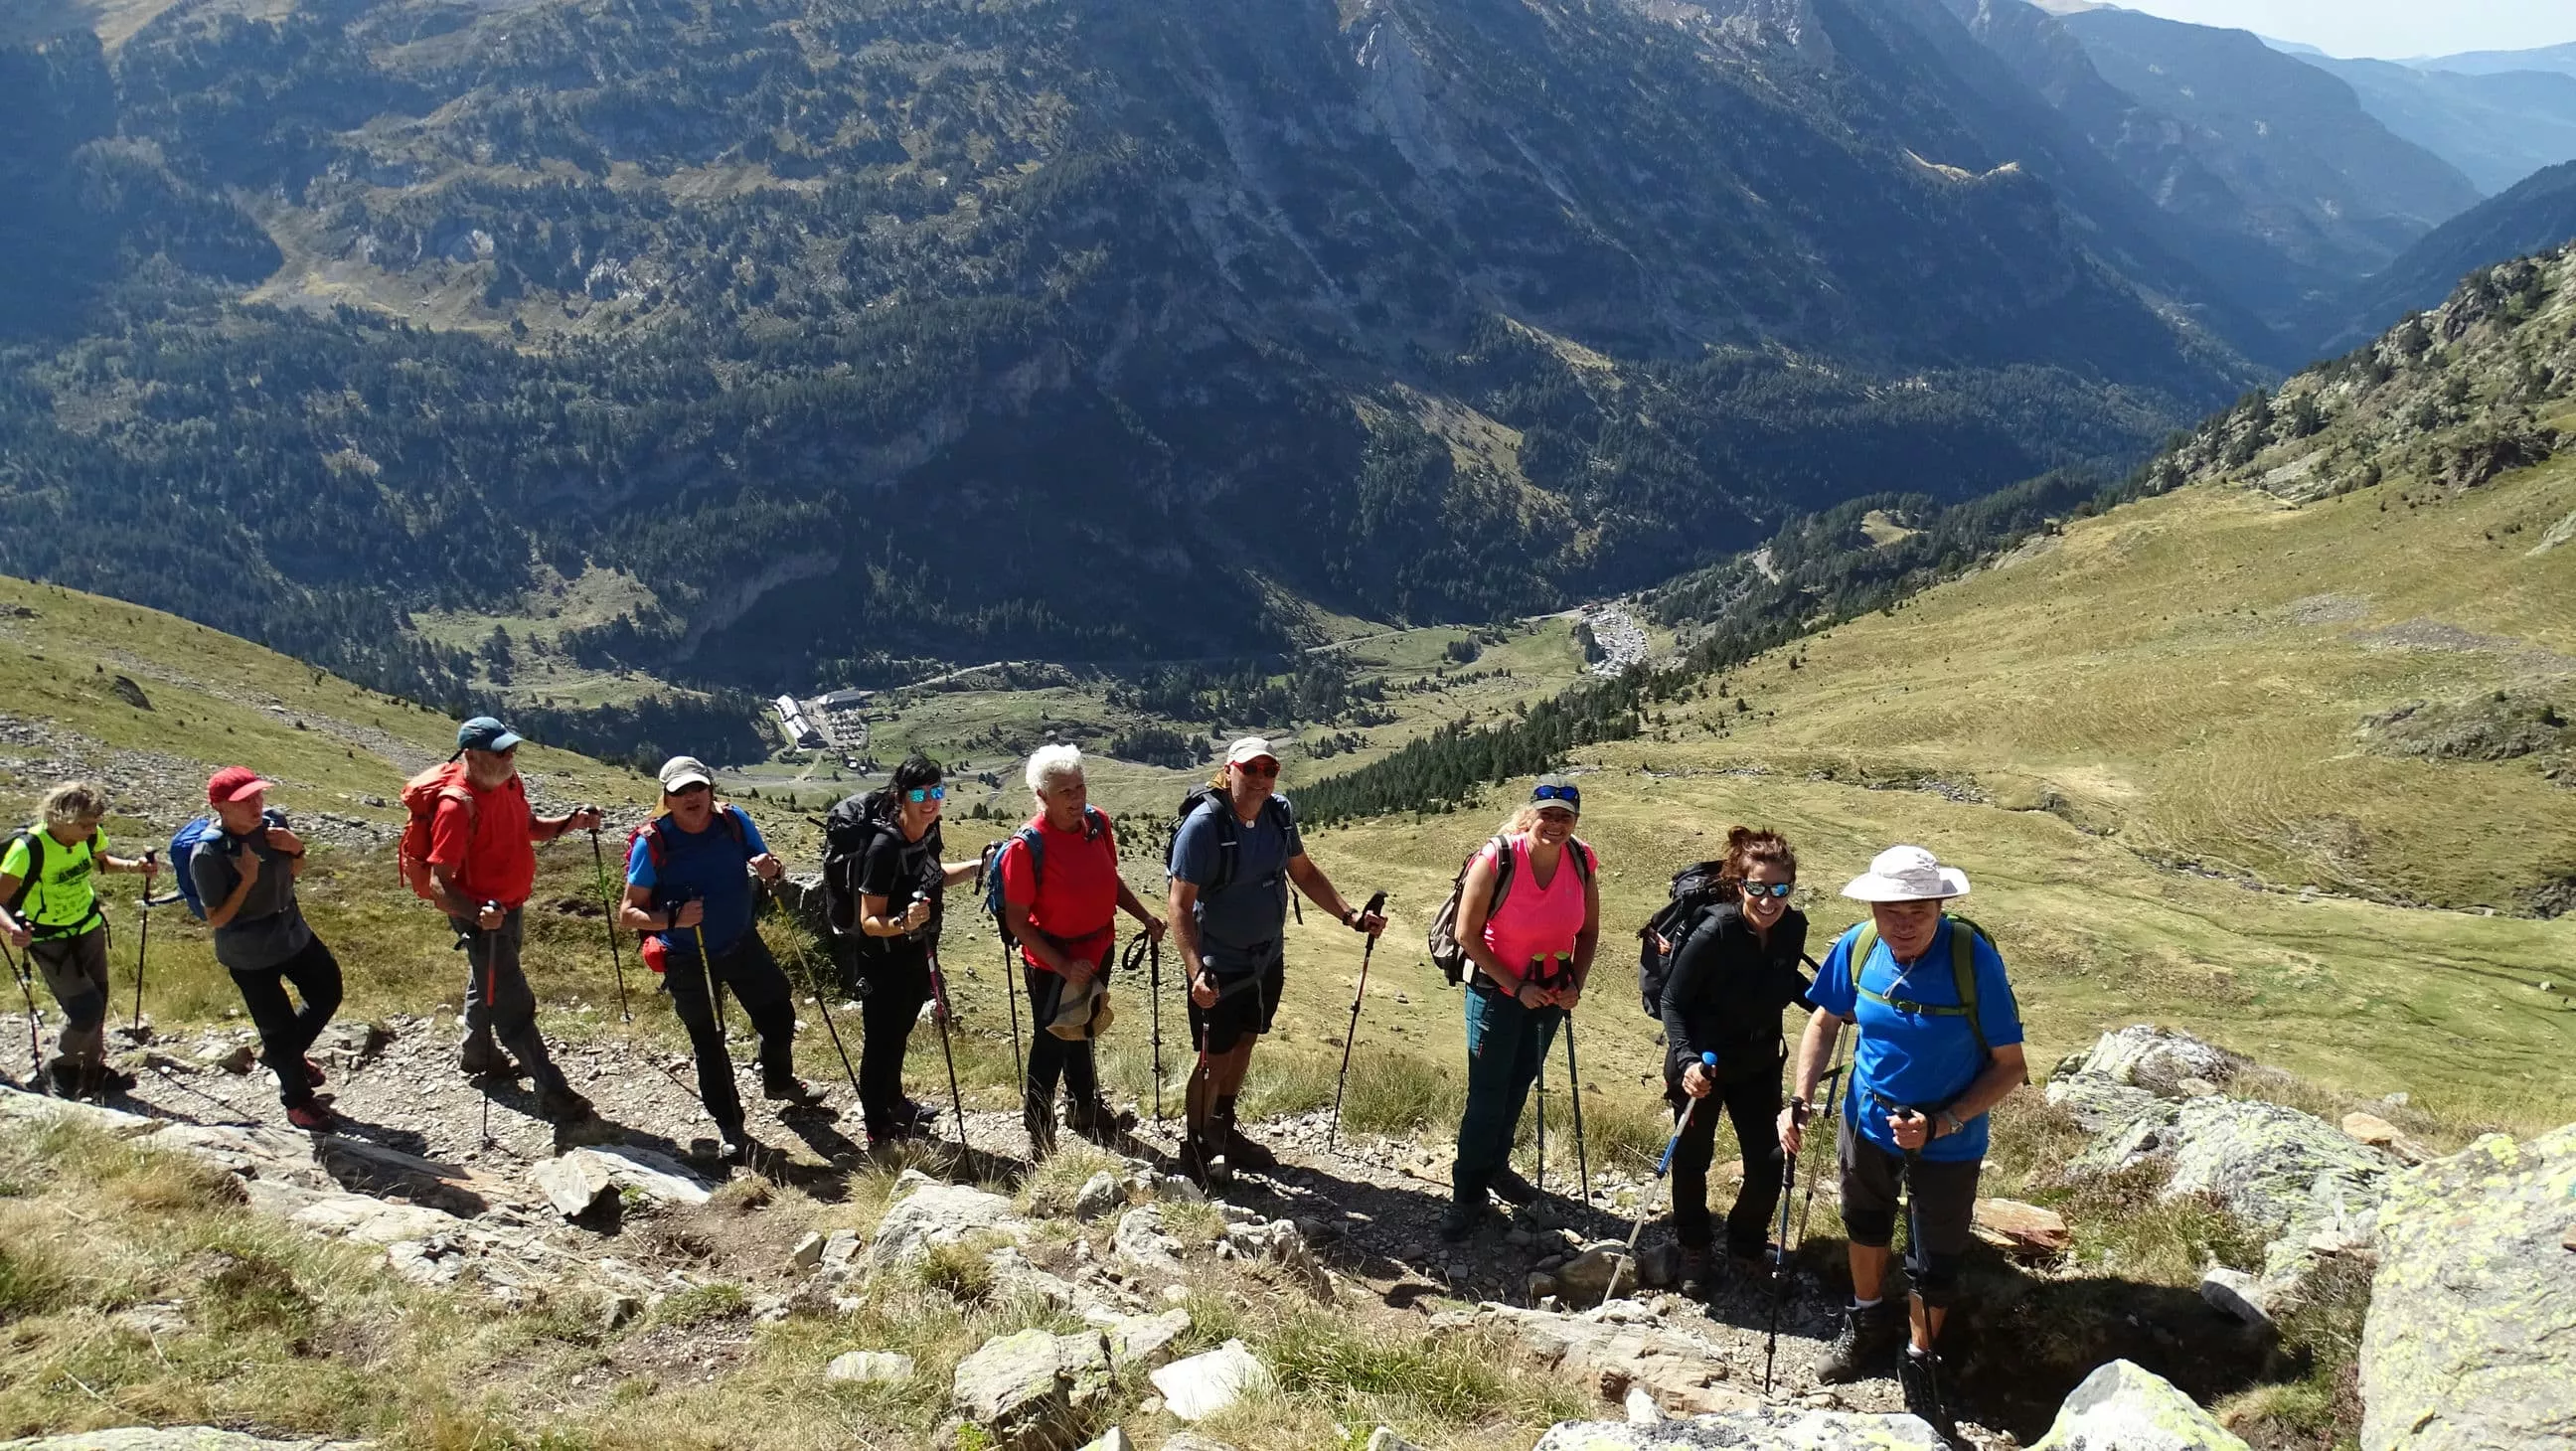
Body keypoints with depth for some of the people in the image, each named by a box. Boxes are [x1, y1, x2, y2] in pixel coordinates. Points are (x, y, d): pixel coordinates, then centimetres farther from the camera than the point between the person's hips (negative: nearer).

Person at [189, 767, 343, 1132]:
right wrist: (247, 880, -30)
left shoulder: (272, 823, -10)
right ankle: (297, 1101, 30)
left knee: (328, 995, 21)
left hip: (293, 934, 6)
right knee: (279, 1026, 6)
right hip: (249, 955, -6)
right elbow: (216, 919, -20)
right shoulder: (208, 854, -26)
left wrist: (296, 850, -13)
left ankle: (281, 1053, 48)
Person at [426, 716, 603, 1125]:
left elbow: (530, 827, 15)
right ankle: (552, 1092, 1)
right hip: (482, 917, -9)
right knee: (515, 1004, -5)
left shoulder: (509, 783, -5)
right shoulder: (458, 807, -29)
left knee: (490, 983, 28)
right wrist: (478, 914, -47)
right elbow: (440, 883, -30)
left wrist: (570, 822, -4)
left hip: (509, 907, 9)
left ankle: (477, 1054, 51)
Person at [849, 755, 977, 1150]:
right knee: (881, 1043, 9)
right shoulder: (884, 847, -29)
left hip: (917, 957, 8)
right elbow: (869, 921, -26)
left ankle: (895, 1104, 47)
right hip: (884, 965, -8)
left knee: (899, 1035, 26)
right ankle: (879, 1132, 26)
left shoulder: (928, 831, -6)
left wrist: (977, 866, 4)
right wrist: (903, 923, -45)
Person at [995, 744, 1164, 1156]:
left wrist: (1144, 916, 0)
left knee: (1082, 1033, 26)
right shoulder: (1026, 847, -26)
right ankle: (1040, 1137, 26)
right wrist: (1065, 967, -25)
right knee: (1051, 1044, 7)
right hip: (1054, 961, -7)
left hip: (1098, 951, 7)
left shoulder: (1097, 822, -7)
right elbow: (1016, 921, -22)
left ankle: (1086, 1110, 47)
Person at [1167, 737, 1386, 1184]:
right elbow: (1180, 904, -23)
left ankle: (1224, 1130, 42)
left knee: (1243, 1045, 22)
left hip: (1267, 959, 6)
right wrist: (1196, 971, -33)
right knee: (1215, 1059, 4)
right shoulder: (1203, 825, -24)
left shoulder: (1279, 813, -6)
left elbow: (1303, 871, 9)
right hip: (1220, 967, -6)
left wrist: (1350, 914, -2)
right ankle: (1194, 1147, 25)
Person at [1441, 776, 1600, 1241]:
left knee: (1519, 1086, 19)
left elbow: (1588, 932, 4)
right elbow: (1467, 934, -17)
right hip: (1496, 990, -5)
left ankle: (1495, 1166, 39)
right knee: (1487, 1094, -4)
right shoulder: (1496, 860, -23)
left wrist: (1575, 984, -9)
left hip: (1550, 991, 5)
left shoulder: (1582, 863, -10)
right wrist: (1516, 986, -17)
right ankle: (1467, 1194, 8)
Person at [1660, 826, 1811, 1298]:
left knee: (1768, 1163, 6)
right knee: (1692, 1161, 13)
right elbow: (1673, 1001, -20)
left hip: (1759, 1064, 4)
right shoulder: (1713, 933, -30)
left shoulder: (1793, 927, -14)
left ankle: (1747, 1249, 34)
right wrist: (1686, 1060, -32)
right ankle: (1694, 1255, 36)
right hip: (1700, 1066, -4)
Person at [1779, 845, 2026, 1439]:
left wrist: (1942, 1123, -29)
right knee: (1865, 1225, 27)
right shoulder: (1857, 948, -19)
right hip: (1867, 1121, 4)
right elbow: (1826, 1022, -1)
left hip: (1946, 1141, -3)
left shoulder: (1974, 959, -29)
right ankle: (1868, 1320, 55)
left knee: (1933, 1262, 12)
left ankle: (1920, 1363, 40)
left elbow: (2010, 1066, -20)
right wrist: (1799, 1101, -12)